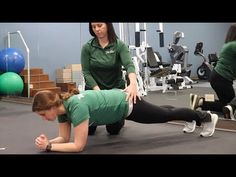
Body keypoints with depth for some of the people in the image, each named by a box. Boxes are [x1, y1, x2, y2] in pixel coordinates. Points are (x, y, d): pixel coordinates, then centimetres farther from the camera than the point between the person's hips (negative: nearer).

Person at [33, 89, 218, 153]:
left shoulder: (77, 107, -38)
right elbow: (64, 138, -5)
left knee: (166, 115, 13)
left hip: (126, 104, -7)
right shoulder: (61, 107, -13)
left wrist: (49, 147, -33)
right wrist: (48, 141, -22)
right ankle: (192, 118, 54)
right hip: (115, 98, 7)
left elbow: (78, 145, -36)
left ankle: (207, 117, 36)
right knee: (162, 113, 29)